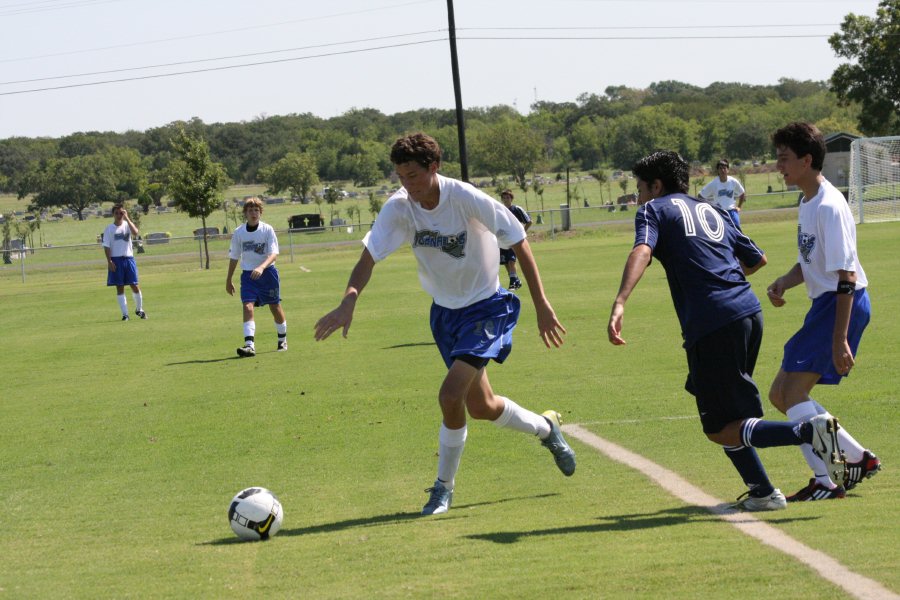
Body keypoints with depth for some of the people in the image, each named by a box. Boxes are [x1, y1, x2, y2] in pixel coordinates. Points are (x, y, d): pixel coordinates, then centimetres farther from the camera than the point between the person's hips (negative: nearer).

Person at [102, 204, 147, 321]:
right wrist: (109, 261, -11)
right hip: (116, 260, -1)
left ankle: (139, 309, 20)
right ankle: (125, 313, 5)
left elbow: (136, 232, -17)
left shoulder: (127, 225, 6)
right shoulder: (109, 228, 2)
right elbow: (106, 246, -1)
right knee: (120, 287, 1)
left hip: (129, 258, 1)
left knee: (135, 286, 0)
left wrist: (127, 218, -16)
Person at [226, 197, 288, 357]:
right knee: (248, 307, -16)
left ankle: (282, 340, 32)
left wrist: (261, 267, -34)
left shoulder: (267, 230, -8)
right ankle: (249, 345, -25)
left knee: (275, 307, 9)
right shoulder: (239, 232, 0)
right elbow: (234, 257, 10)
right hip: (248, 274, 1)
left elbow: (273, 254, -16)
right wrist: (228, 281, 14)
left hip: (267, 272, -1)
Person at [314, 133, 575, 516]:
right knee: (481, 407, 14)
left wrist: (542, 306, -16)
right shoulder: (399, 207, -14)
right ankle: (546, 428, 44)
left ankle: (444, 487, 0)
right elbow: (369, 257, -17)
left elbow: (519, 244, -16)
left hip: (485, 308, -5)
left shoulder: (468, 199, -25)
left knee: (451, 395, -20)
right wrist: (348, 302, -36)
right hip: (445, 310, 5)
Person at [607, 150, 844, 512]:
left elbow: (642, 251, -14)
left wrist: (619, 303, -28)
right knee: (722, 414, 24)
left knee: (721, 430, -3)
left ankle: (809, 431, -22)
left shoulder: (654, 210, 7)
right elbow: (758, 259, 31)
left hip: (711, 326, -7)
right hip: (750, 314, 7)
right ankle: (761, 492, 17)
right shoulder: (711, 212, 25)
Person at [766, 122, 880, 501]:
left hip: (843, 304, -10)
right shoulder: (808, 203, 12)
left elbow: (845, 276, -22)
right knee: (780, 394, 10)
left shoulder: (829, 206, -19)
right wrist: (784, 282, 2)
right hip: (824, 304, 10)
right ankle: (859, 458, 17)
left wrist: (840, 340, -25)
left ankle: (825, 482, -10)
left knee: (793, 390, -15)